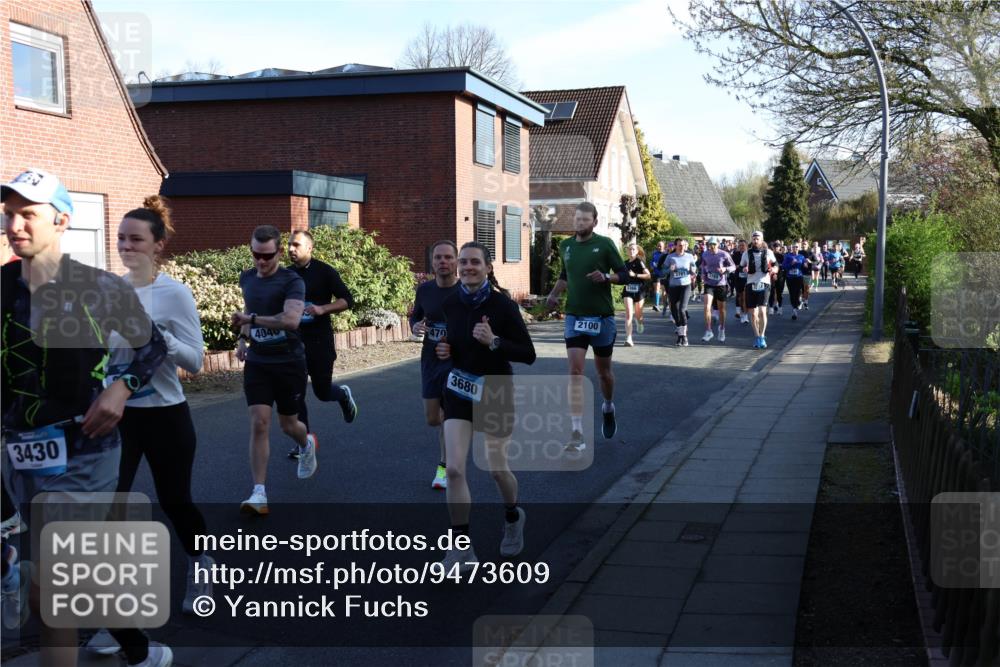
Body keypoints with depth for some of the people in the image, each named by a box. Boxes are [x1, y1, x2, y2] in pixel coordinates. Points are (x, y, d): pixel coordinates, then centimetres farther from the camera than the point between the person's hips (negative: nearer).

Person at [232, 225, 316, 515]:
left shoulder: (291, 281, -14)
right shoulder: (246, 278, 6)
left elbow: (291, 319, -30)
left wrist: (250, 319, -25)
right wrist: (243, 337, 10)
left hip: (289, 363, -3)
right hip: (257, 363, 4)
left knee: (288, 425, 11)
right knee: (259, 423, -10)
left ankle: (307, 446, 49)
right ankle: (259, 494, -10)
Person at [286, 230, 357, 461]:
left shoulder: (324, 272, -7)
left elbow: (347, 300, -9)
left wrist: (322, 309, -23)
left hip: (320, 340, -4)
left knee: (322, 391, 4)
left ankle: (343, 394, 39)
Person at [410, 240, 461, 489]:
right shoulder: (424, 289, -1)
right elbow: (415, 316, 15)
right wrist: (415, 326, -9)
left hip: (458, 361, -4)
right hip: (430, 360, 4)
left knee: (447, 416, -6)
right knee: (432, 418, 8)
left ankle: (444, 466, 11)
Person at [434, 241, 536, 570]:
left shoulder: (503, 305, -15)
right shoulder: (450, 303, -2)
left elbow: (528, 354, -14)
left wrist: (494, 342, -28)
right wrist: (443, 350, -6)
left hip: (495, 393, -3)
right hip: (459, 392, 3)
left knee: (497, 468, 11)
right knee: (454, 469, -9)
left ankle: (513, 518, 43)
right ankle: (462, 549, -1)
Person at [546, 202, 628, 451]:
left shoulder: (605, 244, -5)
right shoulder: (566, 246, 7)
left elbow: (624, 274, -3)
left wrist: (606, 277, -22)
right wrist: (554, 294, 6)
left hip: (602, 317, -2)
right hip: (574, 316, 2)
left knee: (603, 370, 13)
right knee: (575, 371, -10)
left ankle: (608, 408, 45)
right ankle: (577, 433, -13)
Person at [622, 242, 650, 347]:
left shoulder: (639, 262, -4)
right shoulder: (625, 263, 9)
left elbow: (648, 275, -12)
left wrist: (635, 275, -19)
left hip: (638, 290, -2)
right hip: (628, 290, 2)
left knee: (638, 314, 10)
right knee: (628, 314, -12)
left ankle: (639, 322, 49)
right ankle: (628, 338, -16)